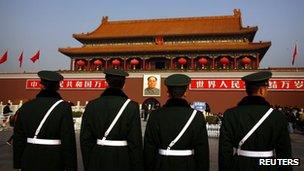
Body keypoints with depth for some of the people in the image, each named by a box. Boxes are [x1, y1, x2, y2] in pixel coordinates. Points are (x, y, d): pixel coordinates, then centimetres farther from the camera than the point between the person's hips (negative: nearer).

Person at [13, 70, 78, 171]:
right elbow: (68, 141, -15)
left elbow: (18, 138, 5)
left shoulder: (26, 107, 0)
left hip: (29, 163, 4)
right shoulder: (63, 107, -13)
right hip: (54, 163, -3)